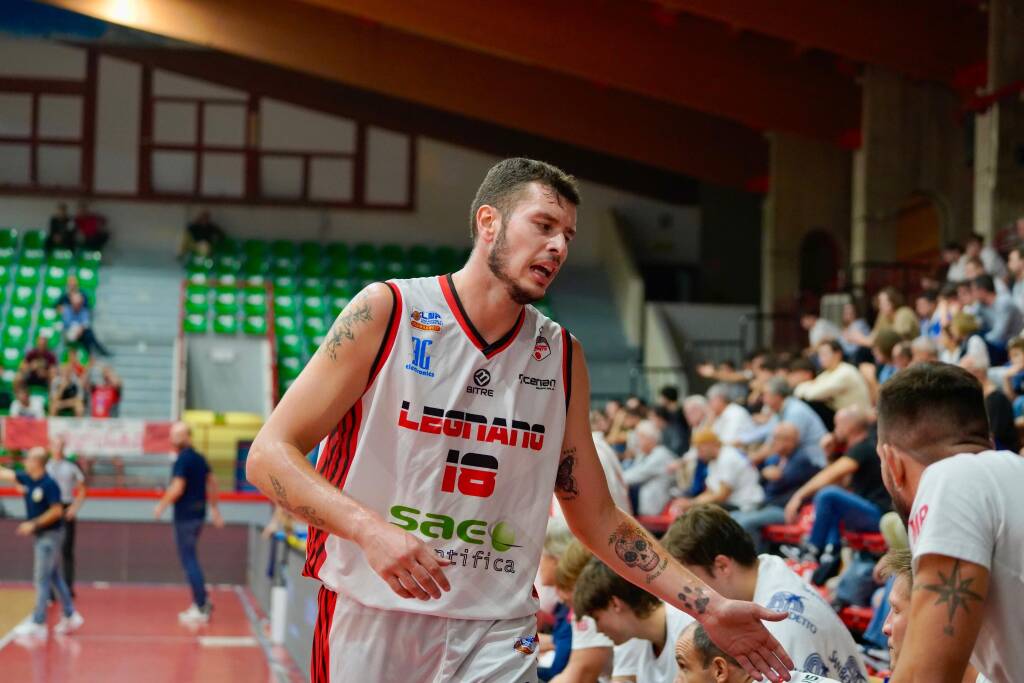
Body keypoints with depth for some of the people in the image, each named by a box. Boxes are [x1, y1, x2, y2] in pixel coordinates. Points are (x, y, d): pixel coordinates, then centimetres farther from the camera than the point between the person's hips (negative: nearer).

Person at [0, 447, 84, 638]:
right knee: (54, 577, 15)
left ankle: (38, 624, -2)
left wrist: (34, 524, -19)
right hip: (40, 535, 9)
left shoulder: (49, 484, -19)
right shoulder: (27, 480, 5)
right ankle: (70, 616, 24)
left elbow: (56, 511, -20)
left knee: (42, 579, -5)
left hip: (50, 535, -9)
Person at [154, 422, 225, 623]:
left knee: (189, 560, -4)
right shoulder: (199, 458, 12)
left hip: (185, 515, -9)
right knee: (190, 559, 19)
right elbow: (212, 483, 20)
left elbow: (177, 489, -21)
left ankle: (201, 608, -4)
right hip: (199, 513, 9)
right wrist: (215, 509, 27)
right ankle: (202, 602, 19)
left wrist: (161, 506, -8)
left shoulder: (182, 460, -15)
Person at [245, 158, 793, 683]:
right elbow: (269, 455, -9)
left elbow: (597, 519, 15)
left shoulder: (562, 357, 8)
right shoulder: (386, 311, -5)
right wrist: (369, 528, -25)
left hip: (497, 636, 3)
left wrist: (708, 608, 7)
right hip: (373, 621, -2)